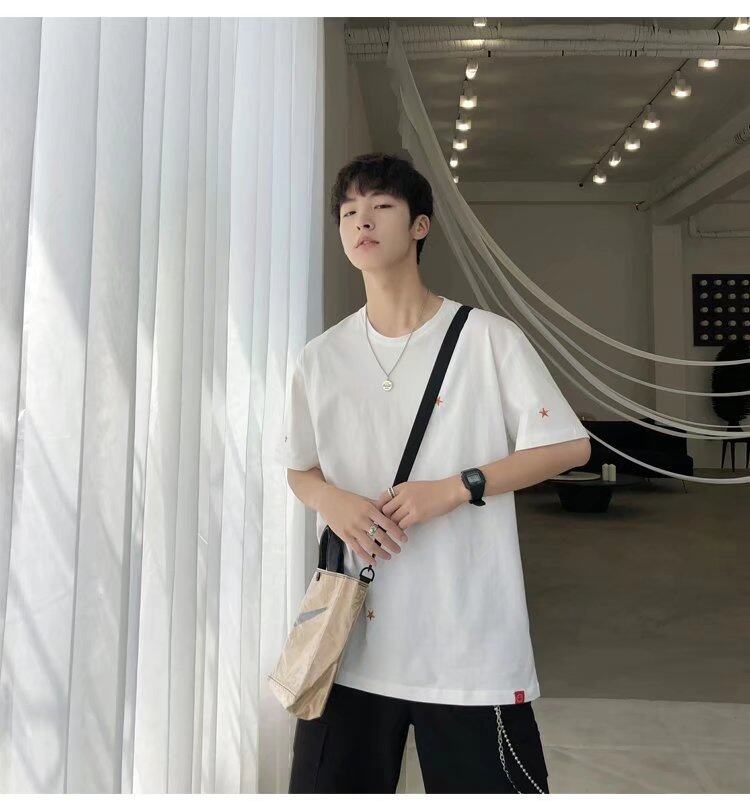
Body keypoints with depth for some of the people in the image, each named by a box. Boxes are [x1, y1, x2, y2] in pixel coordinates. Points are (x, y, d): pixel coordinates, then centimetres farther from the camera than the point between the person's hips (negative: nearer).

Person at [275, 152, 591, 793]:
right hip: (350, 629, 3)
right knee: (327, 782, 12)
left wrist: (453, 489, -14)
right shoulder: (321, 357, 6)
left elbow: (569, 446, -3)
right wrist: (332, 499, -9)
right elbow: (299, 470, 15)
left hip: (471, 638, -3)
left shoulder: (489, 338, -5)